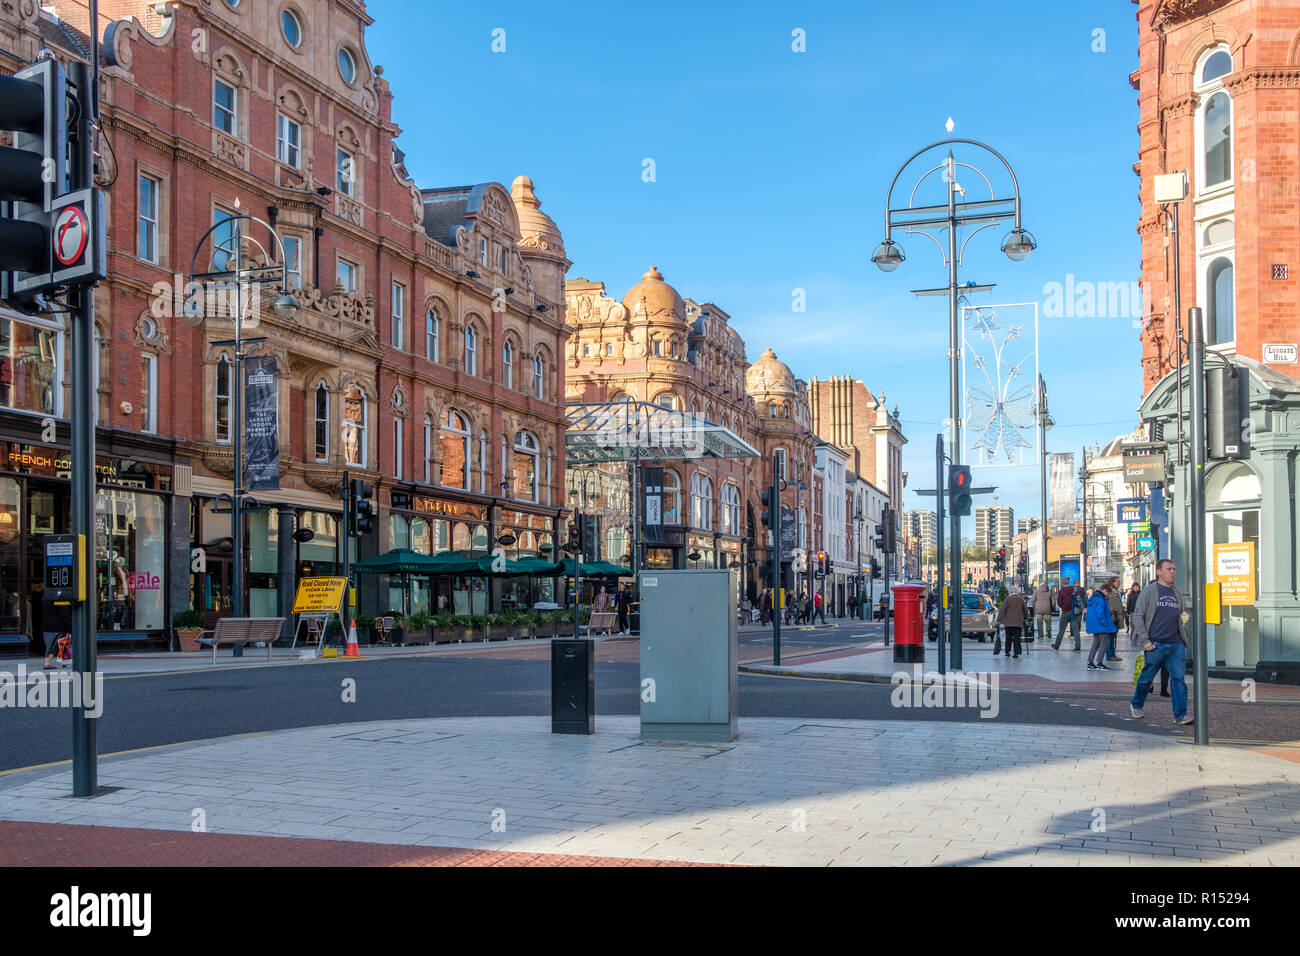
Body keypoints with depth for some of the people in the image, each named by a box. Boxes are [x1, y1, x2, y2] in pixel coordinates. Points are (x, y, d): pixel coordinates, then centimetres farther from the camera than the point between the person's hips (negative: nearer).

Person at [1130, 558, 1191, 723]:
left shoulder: (1177, 592, 14)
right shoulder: (1149, 591, -3)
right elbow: (1138, 616, -4)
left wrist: (1182, 636, 16)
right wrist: (1145, 640, -10)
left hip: (1176, 644, 4)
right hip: (1155, 644, -4)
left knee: (1178, 678, -6)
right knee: (1146, 678, 8)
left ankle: (1180, 714, -4)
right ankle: (1136, 705, 30)